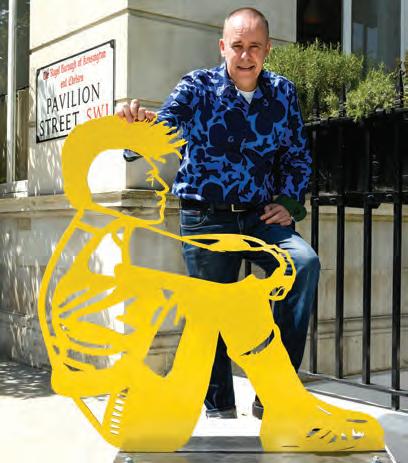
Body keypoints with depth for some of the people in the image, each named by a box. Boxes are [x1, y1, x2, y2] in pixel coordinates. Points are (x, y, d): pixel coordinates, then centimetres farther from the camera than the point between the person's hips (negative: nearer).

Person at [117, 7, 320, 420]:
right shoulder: (197, 88, -3)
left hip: (261, 216, 2)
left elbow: (298, 157, 13)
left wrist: (288, 202, -2)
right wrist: (135, 126, -39)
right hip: (206, 219, -2)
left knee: (305, 263, -25)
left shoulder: (282, 92, 6)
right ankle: (220, 411, 24)